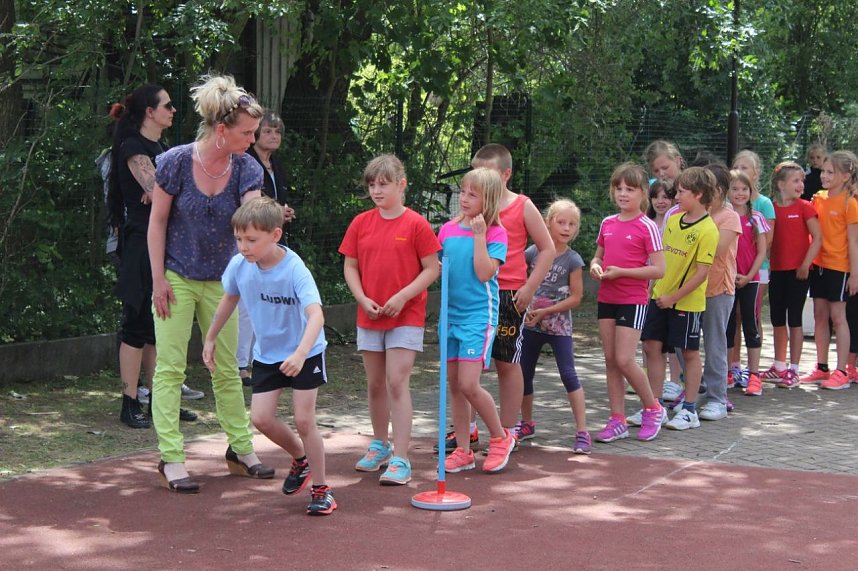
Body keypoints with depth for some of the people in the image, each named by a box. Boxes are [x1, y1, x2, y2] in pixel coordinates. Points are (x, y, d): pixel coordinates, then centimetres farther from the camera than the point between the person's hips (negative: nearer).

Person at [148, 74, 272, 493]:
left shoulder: (247, 170, -7)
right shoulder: (177, 162, -16)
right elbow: (157, 222, -8)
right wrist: (158, 279, -10)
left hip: (221, 279, 4)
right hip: (176, 278, -4)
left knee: (227, 368, 12)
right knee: (170, 367, -1)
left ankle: (241, 449, 24)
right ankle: (171, 459, 3)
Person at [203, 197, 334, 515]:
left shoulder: (294, 270, -29)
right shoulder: (239, 266, -13)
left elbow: (316, 315, -40)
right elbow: (229, 300, 8)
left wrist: (300, 354, -55)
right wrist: (211, 339, 15)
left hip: (305, 353, -5)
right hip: (267, 353, 5)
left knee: (303, 420, -8)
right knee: (261, 417, -3)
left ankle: (321, 489, 9)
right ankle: (301, 458, 25)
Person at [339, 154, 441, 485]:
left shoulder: (416, 224, -8)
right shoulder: (361, 223, 4)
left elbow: (432, 269, -8)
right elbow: (349, 267, 7)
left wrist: (402, 297, -18)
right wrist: (363, 299, -8)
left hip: (406, 317, -5)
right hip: (369, 317, 5)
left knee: (397, 383, -11)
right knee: (375, 385, 14)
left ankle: (401, 459, -9)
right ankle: (380, 446, 30)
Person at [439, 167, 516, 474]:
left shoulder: (495, 233, -7)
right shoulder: (448, 229, 8)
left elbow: (484, 273, -18)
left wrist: (479, 235, -18)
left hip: (479, 316, -6)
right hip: (451, 314, 6)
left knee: (468, 384, -14)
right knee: (454, 385, 9)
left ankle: (500, 437, 8)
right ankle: (463, 451, 18)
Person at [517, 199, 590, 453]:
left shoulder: (573, 260, -9)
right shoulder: (534, 251, -1)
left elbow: (576, 298, -11)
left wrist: (545, 311, -16)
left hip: (558, 325, -4)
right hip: (531, 324, 4)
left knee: (569, 375, -10)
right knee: (524, 374, 12)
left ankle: (582, 432, -9)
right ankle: (527, 424, 31)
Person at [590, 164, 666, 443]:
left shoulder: (647, 227, -9)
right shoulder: (607, 224, 8)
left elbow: (658, 270, -13)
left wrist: (621, 272, -19)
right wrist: (595, 266, -4)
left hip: (633, 300, -6)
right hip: (606, 298, 6)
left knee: (625, 360, -10)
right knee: (610, 360, 6)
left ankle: (653, 409, 11)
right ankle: (618, 420, 13)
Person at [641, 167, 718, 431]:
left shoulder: (707, 230, -16)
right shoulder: (673, 220, 6)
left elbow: (702, 272, -18)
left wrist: (673, 297, -17)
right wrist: (654, 286, 9)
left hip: (687, 302, -7)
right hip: (660, 297, 7)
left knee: (689, 352, 6)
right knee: (652, 347, 6)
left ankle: (689, 411, 16)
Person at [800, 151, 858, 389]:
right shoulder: (819, 198, 7)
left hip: (839, 266, -6)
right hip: (819, 263, 6)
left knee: (837, 316, -3)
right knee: (820, 315, 10)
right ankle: (821, 368, 20)